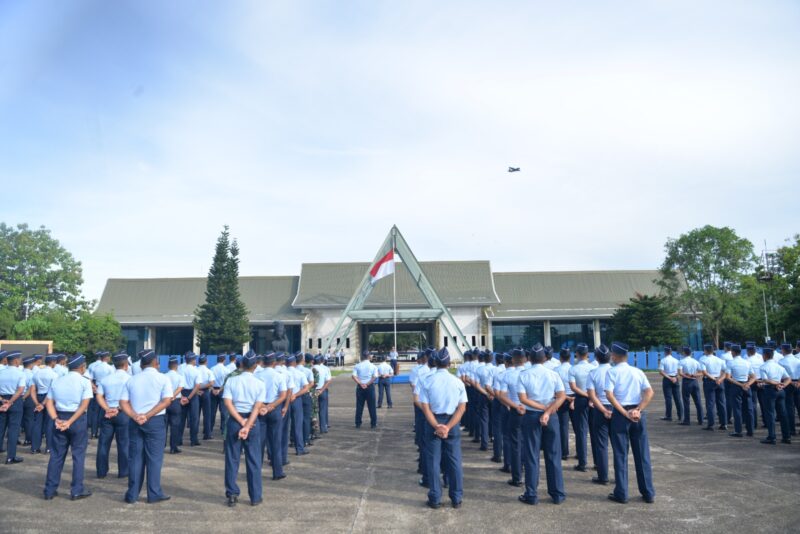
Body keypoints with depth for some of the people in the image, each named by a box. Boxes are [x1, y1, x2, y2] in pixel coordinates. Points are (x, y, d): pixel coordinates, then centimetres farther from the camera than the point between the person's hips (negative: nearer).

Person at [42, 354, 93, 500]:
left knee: (56, 455, 12)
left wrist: (56, 420, -9)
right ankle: (77, 491, 8)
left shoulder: (57, 381, 9)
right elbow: (84, 405, -16)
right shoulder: (84, 382, -7)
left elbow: (49, 402, 1)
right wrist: (70, 421, -16)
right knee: (78, 455, 4)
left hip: (60, 419, 5)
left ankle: (50, 490, 18)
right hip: (78, 420, -4)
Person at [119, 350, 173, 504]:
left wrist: (135, 416, -9)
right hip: (155, 422, -3)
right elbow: (166, 401, -14)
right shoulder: (163, 378, -2)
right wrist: (147, 416, -14)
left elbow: (123, 402, 1)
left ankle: (132, 494, 14)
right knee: (154, 458, 3)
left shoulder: (132, 380, 10)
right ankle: (154, 494, 8)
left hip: (135, 422, 4)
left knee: (135, 457, 10)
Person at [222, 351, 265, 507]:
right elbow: (257, 407, -13)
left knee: (232, 459, 11)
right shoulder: (260, 384, -3)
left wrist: (241, 421, -11)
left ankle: (232, 495, 14)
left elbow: (228, 403, -10)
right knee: (254, 461, 8)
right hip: (253, 422, -1)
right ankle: (255, 497, 14)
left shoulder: (231, 381, -1)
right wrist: (247, 426, -15)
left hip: (234, 421, 1)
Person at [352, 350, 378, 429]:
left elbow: (354, 376, -8)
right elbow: (375, 377, -12)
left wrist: (361, 384, -9)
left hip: (360, 387, 1)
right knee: (371, 406, 6)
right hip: (370, 387, -1)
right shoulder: (373, 366, -1)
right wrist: (367, 384, -11)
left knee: (359, 406, 8)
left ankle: (358, 423, 11)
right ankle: (373, 423, 8)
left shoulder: (357, 366, 2)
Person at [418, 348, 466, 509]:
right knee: (454, 461, 11)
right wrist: (448, 426, -13)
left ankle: (435, 499, 15)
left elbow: (425, 407, -11)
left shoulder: (428, 381, -7)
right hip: (452, 423, 1)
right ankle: (456, 499, 18)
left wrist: (436, 426, -14)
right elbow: (462, 407, -8)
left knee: (433, 461, 9)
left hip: (433, 423, -1)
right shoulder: (458, 382, -4)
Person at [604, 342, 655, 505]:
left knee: (621, 455, 4)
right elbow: (649, 392, -3)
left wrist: (625, 413, -12)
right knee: (642, 454, 11)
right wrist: (638, 410, -8)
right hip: (638, 414, 3)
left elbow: (609, 395, -14)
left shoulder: (612, 372, -3)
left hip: (620, 414, -3)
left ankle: (621, 494, 9)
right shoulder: (638, 371, 8)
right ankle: (648, 493, 17)